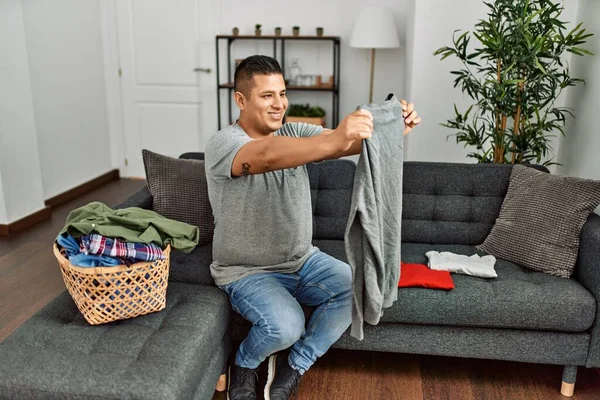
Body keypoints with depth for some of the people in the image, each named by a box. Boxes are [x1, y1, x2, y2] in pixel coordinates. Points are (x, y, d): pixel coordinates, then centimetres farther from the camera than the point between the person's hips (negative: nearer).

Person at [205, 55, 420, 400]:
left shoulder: (294, 133, 1)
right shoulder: (223, 144, -17)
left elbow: (352, 142, -14)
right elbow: (268, 156, -41)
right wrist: (335, 139, -55)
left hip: (302, 259, 6)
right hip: (248, 271, -6)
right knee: (285, 326, -30)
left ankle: (293, 366, 7)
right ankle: (244, 365, 8)